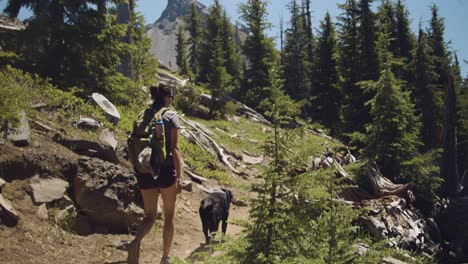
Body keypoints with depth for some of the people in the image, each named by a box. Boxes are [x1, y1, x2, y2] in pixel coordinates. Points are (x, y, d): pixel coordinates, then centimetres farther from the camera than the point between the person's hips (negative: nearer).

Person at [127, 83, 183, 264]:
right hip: (166, 169, -4)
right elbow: (174, 148, -13)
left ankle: (136, 242, -17)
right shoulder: (171, 116, -7)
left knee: (150, 216, 14)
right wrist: (180, 177, -12)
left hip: (145, 171, 4)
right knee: (169, 215, 15)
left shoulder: (143, 116, 7)